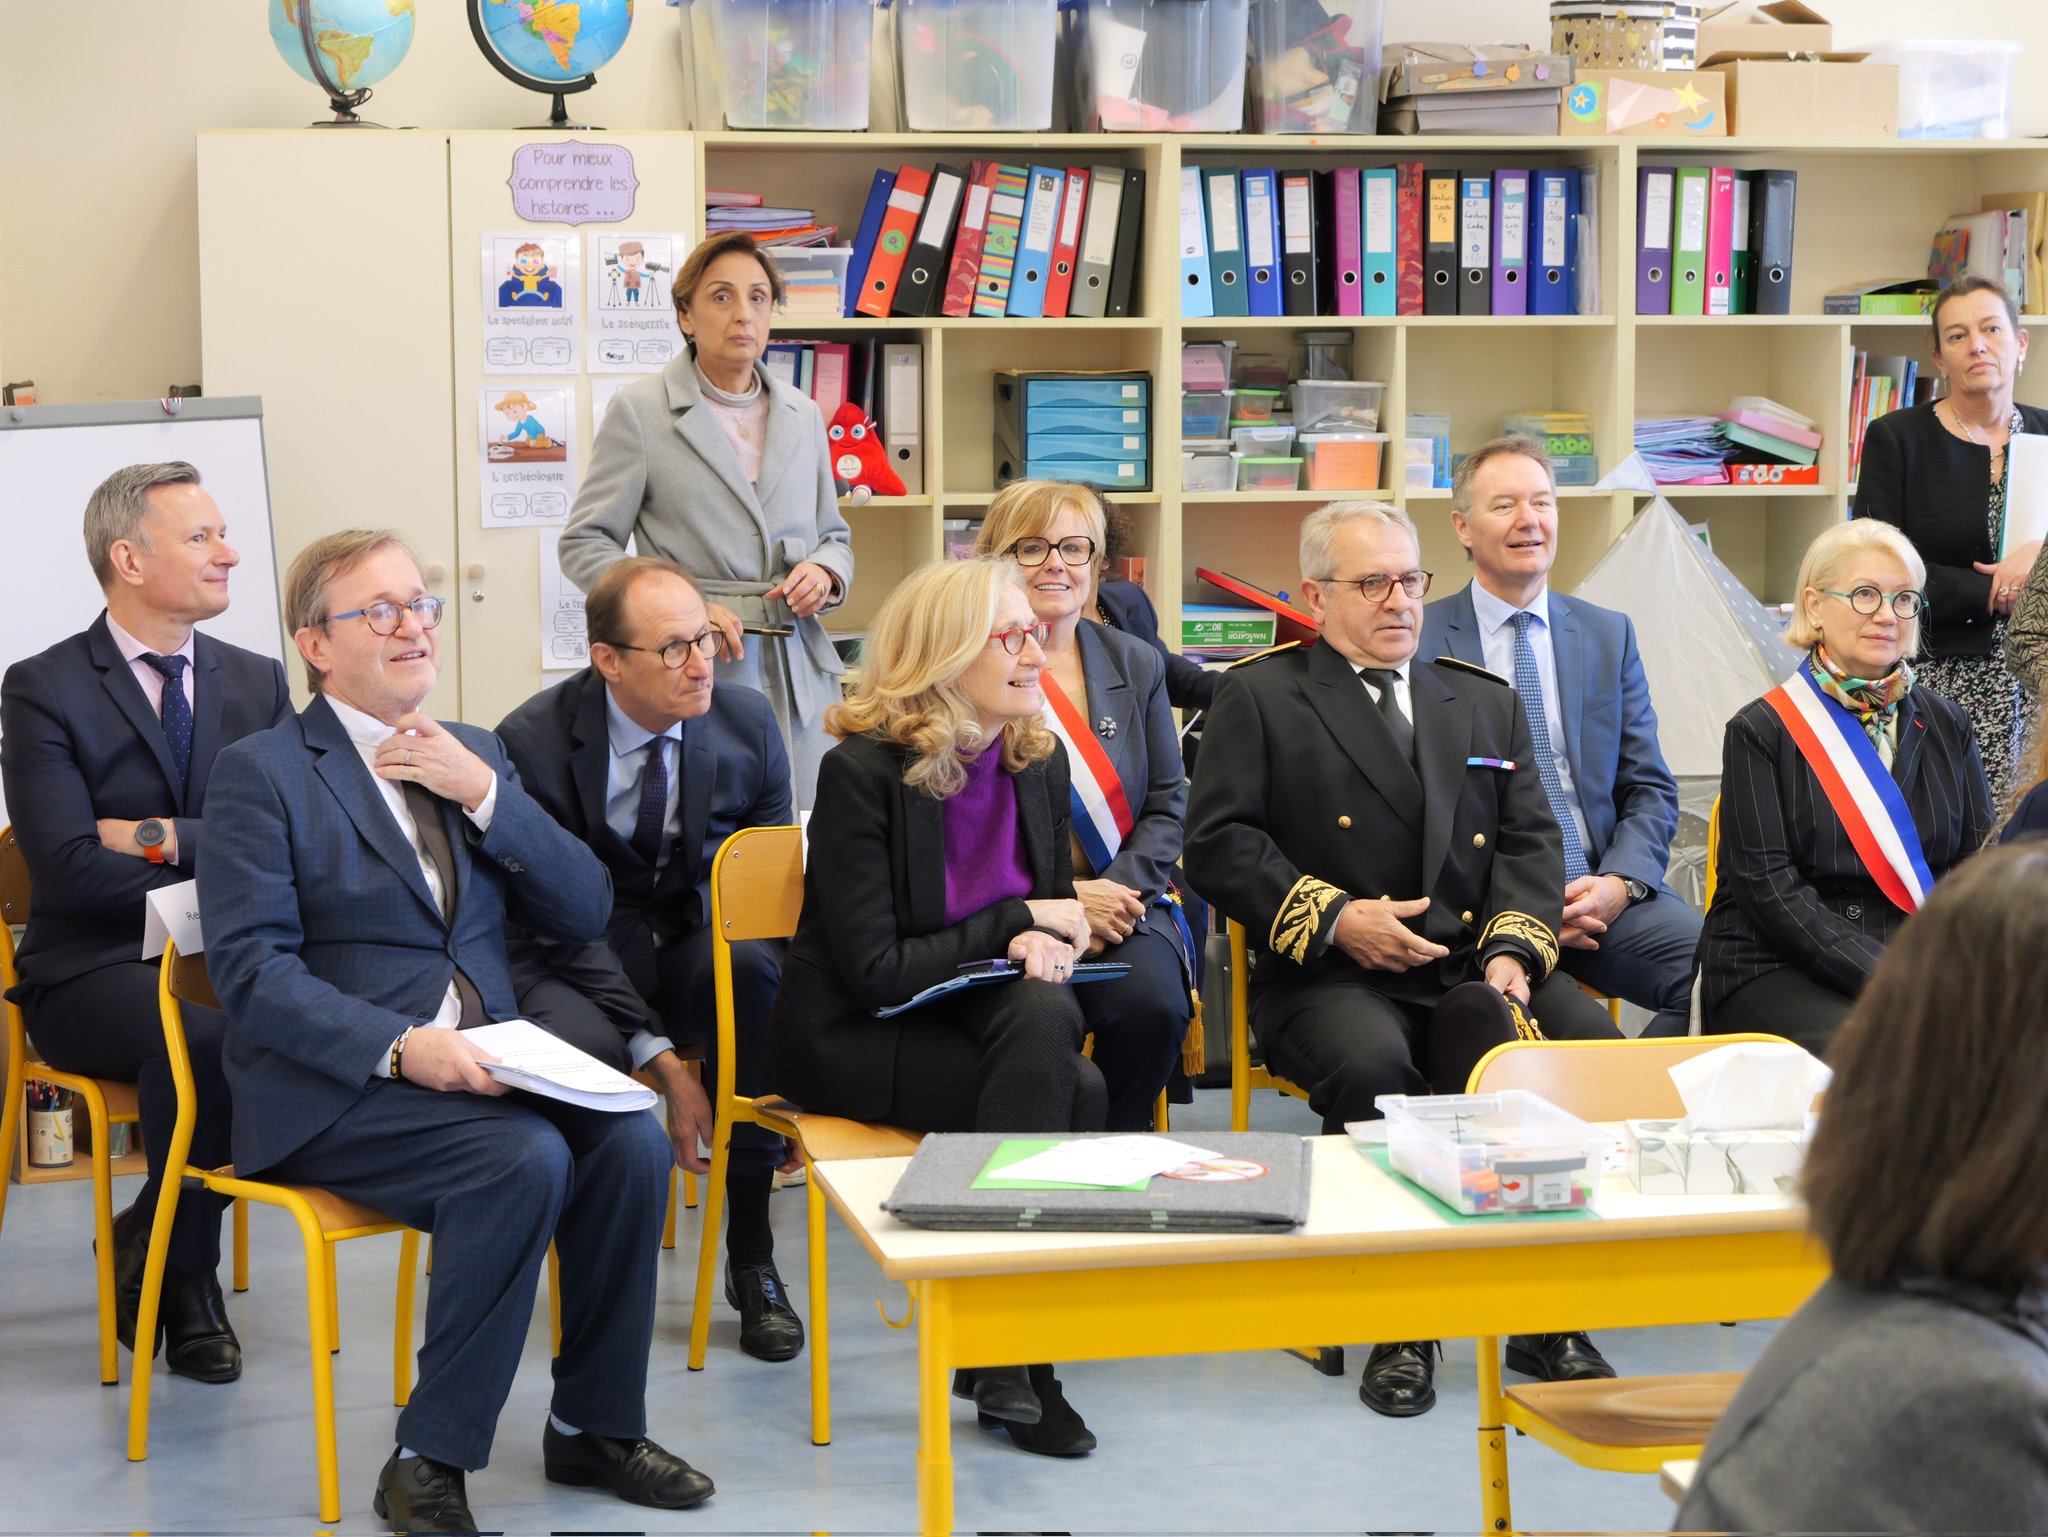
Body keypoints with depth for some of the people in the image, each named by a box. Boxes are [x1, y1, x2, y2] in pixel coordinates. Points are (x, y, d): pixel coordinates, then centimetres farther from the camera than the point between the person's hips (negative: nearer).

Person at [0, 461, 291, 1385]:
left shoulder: (258, 684, 13)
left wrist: (163, 839, -11)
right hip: (94, 971, -4)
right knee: (203, 1038, -36)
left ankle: (154, 1238, -6)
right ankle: (187, 1278, -9)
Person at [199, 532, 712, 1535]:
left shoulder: (476, 755, 17)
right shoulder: (262, 772, -2)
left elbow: (585, 912, 10)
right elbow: (251, 970, -12)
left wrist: (485, 793, -4)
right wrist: (399, 1047, -25)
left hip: (478, 1065, 6)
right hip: (333, 1091, -6)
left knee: (632, 1141, -21)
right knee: (525, 1157, -30)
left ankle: (594, 1425, -3)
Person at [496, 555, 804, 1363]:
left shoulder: (746, 721, -4)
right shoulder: (534, 739, -14)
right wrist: (659, 1058, -26)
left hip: (699, 946, 3)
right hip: (578, 963, -3)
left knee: (754, 966, -33)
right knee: (584, 1049, -38)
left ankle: (751, 1259, -21)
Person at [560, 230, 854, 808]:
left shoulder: (802, 414, 15)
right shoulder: (639, 410, 0)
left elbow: (833, 535, 24)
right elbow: (585, 544, -2)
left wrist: (825, 573, -1)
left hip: (798, 672, 4)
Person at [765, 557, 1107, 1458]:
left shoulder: (1039, 761, 5)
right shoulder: (863, 771, -13)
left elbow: (1058, 910, 15)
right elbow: (873, 970, -15)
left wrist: (1043, 947, -10)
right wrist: (1013, 923, -14)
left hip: (975, 1012, 6)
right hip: (847, 1039, -5)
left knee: (1047, 1019, -32)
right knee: (1073, 1096, -29)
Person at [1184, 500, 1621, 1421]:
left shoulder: (1487, 703, 23)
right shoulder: (1259, 700, 9)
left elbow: (1531, 842, 14)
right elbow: (1217, 844, -1)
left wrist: (1514, 947, -5)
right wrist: (1332, 917, -13)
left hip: (1476, 972, 4)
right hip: (1332, 976, -4)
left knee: (1595, 1044, -25)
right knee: (1373, 1067, -37)